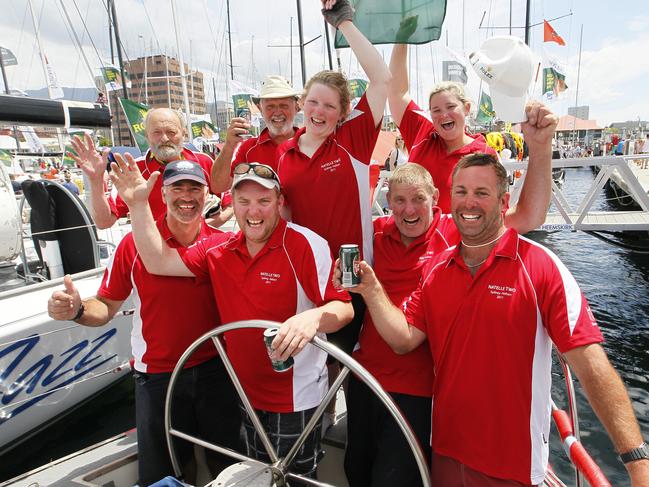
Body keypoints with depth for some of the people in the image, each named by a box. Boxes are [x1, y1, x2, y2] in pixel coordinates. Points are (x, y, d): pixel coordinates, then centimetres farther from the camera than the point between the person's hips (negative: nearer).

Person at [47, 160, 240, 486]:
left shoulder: (223, 243, -5)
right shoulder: (133, 243, -9)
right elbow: (106, 306, -2)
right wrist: (77, 310, -23)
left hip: (215, 370, 1)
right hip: (157, 376, 0)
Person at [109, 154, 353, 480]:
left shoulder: (306, 245, -20)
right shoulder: (218, 250, -2)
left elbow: (344, 307, -22)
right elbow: (158, 262, -1)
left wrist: (313, 318, -43)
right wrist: (137, 204, -7)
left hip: (295, 400, -5)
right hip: (249, 393, 6)